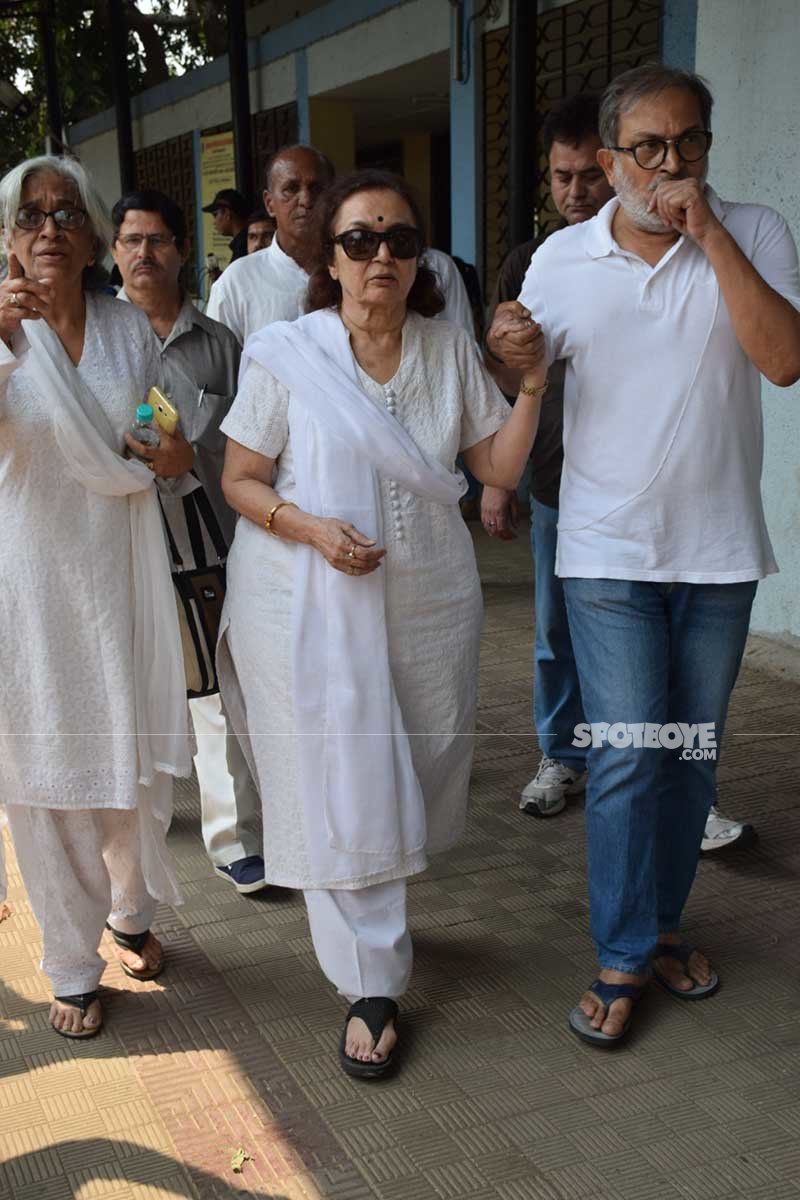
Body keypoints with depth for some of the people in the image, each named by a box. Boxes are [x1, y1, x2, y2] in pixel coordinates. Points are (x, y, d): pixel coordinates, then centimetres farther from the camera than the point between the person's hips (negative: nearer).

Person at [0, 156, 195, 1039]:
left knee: (141, 764, 12)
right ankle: (72, 965, 23)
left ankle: (131, 913, 40)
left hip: (124, 570, 3)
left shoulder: (131, 329, 5)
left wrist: (177, 460, -8)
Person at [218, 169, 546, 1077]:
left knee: (410, 776, 15)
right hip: (315, 608, -3)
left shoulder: (451, 350, 5)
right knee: (341, 790, -1)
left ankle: (373, 924, 44)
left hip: (430, 600, 4)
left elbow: (500, 467, 4)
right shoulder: (284, 355, -5)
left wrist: (531, 385, -9)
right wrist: (312, 528, -19)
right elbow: (240, 480, -3)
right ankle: (371, 988, 14)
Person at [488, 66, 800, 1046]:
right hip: (609, 550, -1)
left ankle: (662, 919, 33)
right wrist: (505, 354, -13)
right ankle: (623, 958, 13)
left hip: (719, 549, 1)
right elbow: (525, 385, 11)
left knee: (692, 753, 13)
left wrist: (712, 235, -20)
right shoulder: (562, 259, 0)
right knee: (626, 756, -2)